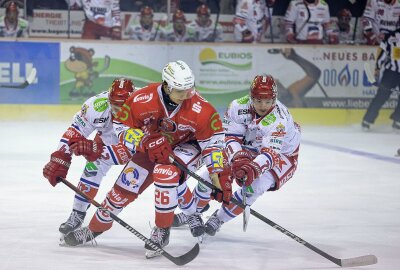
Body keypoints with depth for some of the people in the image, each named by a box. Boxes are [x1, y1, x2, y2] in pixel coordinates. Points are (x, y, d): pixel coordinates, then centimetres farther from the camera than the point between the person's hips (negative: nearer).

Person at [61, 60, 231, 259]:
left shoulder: (200, 108, -30)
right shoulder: (143, 99, -27)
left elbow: (213, 141, -17)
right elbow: (123, 129, -17)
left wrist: (220, 176, -21)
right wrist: (147, 142, -34)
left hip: (186, 146, -3)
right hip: (153, 147, 3)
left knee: (166, 173, -33)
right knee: (126, 185, 2)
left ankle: (162, 231, -16)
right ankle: (96, 227, 28)